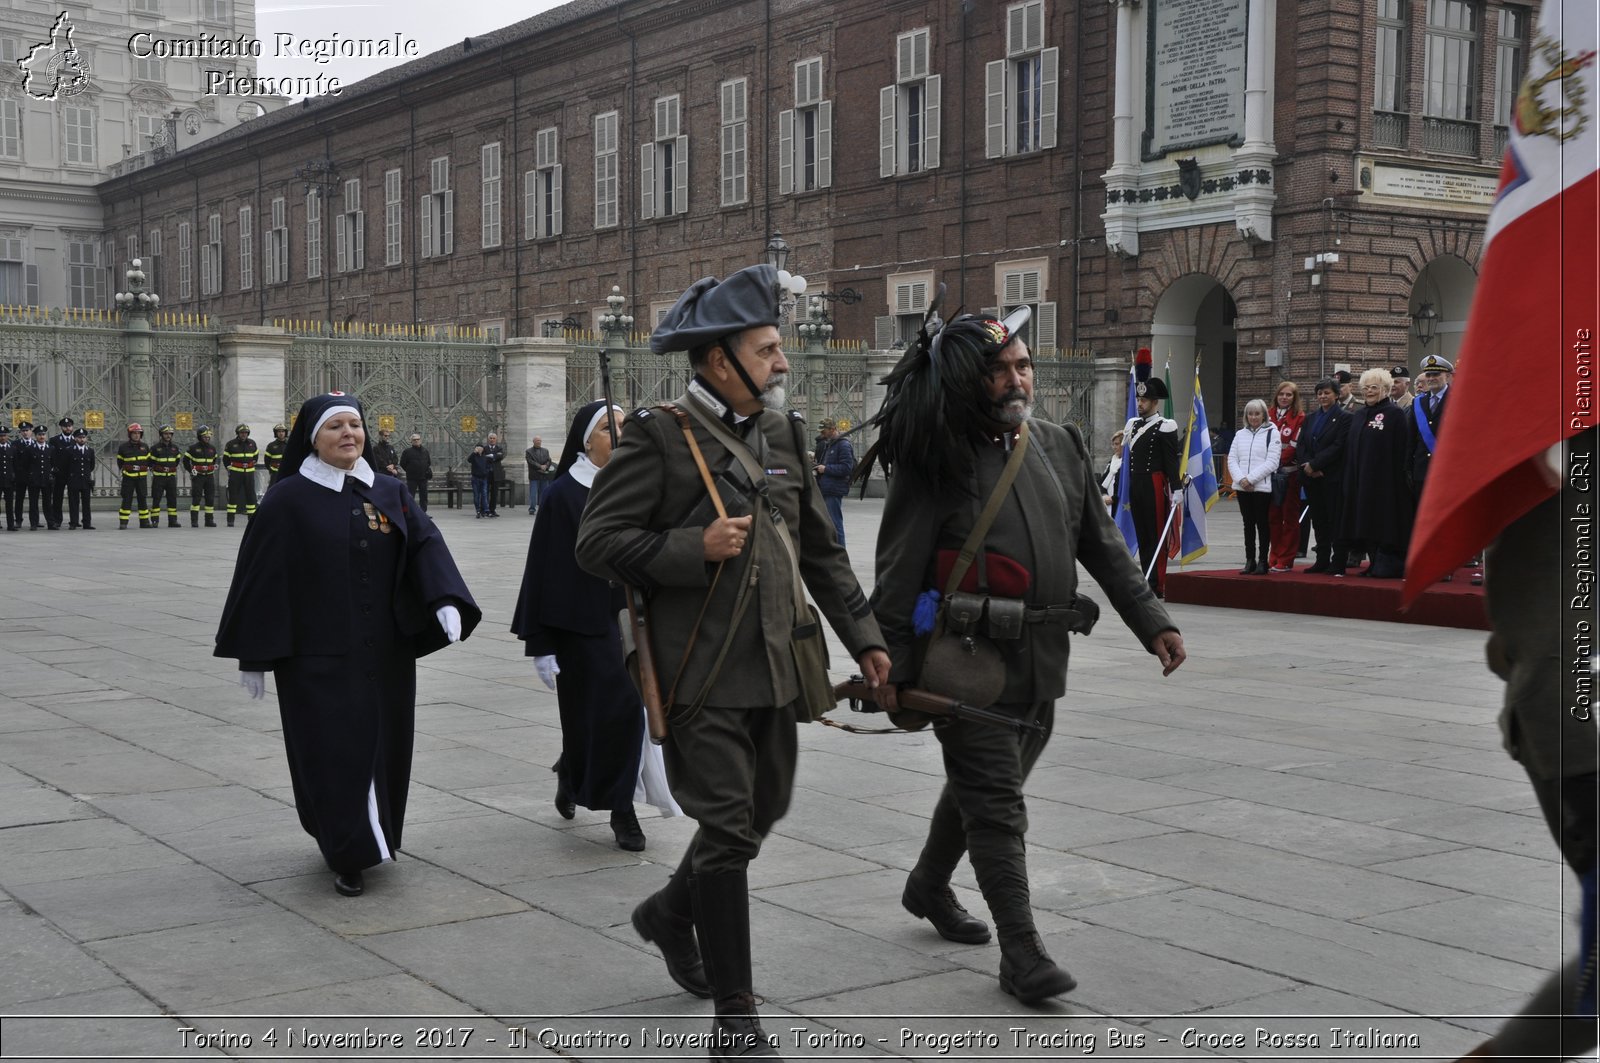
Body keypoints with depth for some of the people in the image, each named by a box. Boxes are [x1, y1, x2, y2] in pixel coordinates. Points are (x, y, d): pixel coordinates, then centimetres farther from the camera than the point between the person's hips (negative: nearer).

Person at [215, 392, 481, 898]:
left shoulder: (390, 493, 7)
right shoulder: (289, 499, -5)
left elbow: (425, 545, -4)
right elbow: (260, 577, -4)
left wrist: (446, 600, -23)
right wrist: (254, 657, -6)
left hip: (384, 656, 4)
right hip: (319, 658, -4)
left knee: (383, 748, 11)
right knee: (334, 754, -3)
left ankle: (375, 839, 31)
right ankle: (348, 857, 7)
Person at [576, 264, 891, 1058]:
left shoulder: (784, 434, 10)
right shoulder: (656, 437, -9)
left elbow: (821, 550, 17)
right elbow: (597, 541, -11)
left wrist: (863, 636, 13)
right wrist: (694, 549, -21)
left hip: (773, 666, 7)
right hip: (701, 672, -7)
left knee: (763, 809, 17)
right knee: (728, 829, -5)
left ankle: (670, 912, 45)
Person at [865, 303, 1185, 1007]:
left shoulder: (1061, 448, 11)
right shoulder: (937, 460, -8)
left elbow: (1102, 546, 16)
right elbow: (899, 573, -8)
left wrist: (1151, 621, 10)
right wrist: (893, 668, -10)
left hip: (1042, 659, 6)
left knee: (982, 789, 20)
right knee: (996, 805, -5)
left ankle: (928, 887, 43)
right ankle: (1022, 954, 1)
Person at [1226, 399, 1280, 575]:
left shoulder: (1272, 433, -2)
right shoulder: (1240, 434, 14)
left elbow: (1271, 462, -10)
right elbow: (1232, 459, 8)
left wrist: (1251, 478, -15)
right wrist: (1241, 479, -9)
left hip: (1263, 487, -5)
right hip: (1242, 487, 5)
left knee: (1262, 524, 0)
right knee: (1248, 524, 8)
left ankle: (1263, 562, 5)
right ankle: (1249, 561, 13)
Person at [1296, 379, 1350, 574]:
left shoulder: (1344, 418, -3)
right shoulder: (1310, 419, 16)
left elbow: (1338, 447, -13)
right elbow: (1300, 447, 10)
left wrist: (1314, 464, -15)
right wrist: (1307, 466, -8)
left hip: (1333, 477, -6)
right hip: (1312, 478, 6)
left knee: (1335, 520, -3)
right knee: (1319, 521, 10)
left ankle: (1337, 564, -1)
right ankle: (1322, 561, 16)